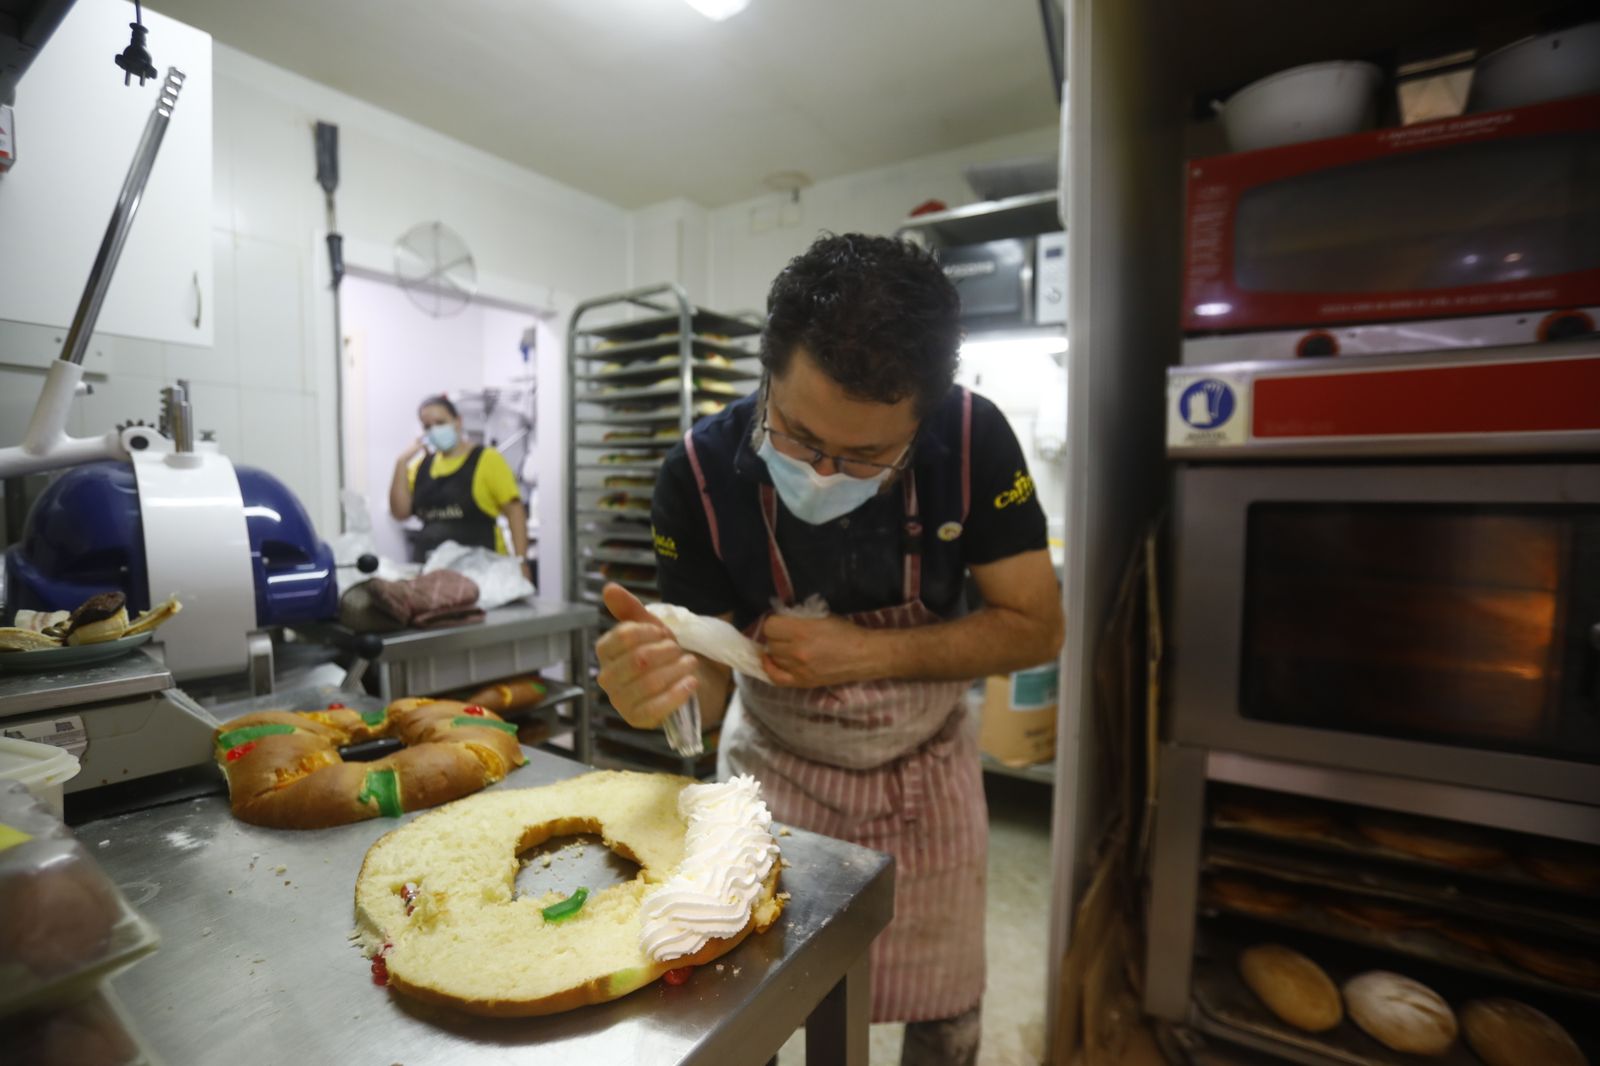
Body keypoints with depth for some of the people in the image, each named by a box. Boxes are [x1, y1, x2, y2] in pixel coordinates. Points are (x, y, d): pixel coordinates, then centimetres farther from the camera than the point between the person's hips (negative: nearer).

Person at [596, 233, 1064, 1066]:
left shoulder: (974, 441, -25)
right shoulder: (702, 471, -26)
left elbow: (1036, 628, -18)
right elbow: (712, 683, -19)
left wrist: (865, 654, -30)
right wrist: (667, 674, -42)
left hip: (926, 776, 1)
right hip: (777, 775, 0)